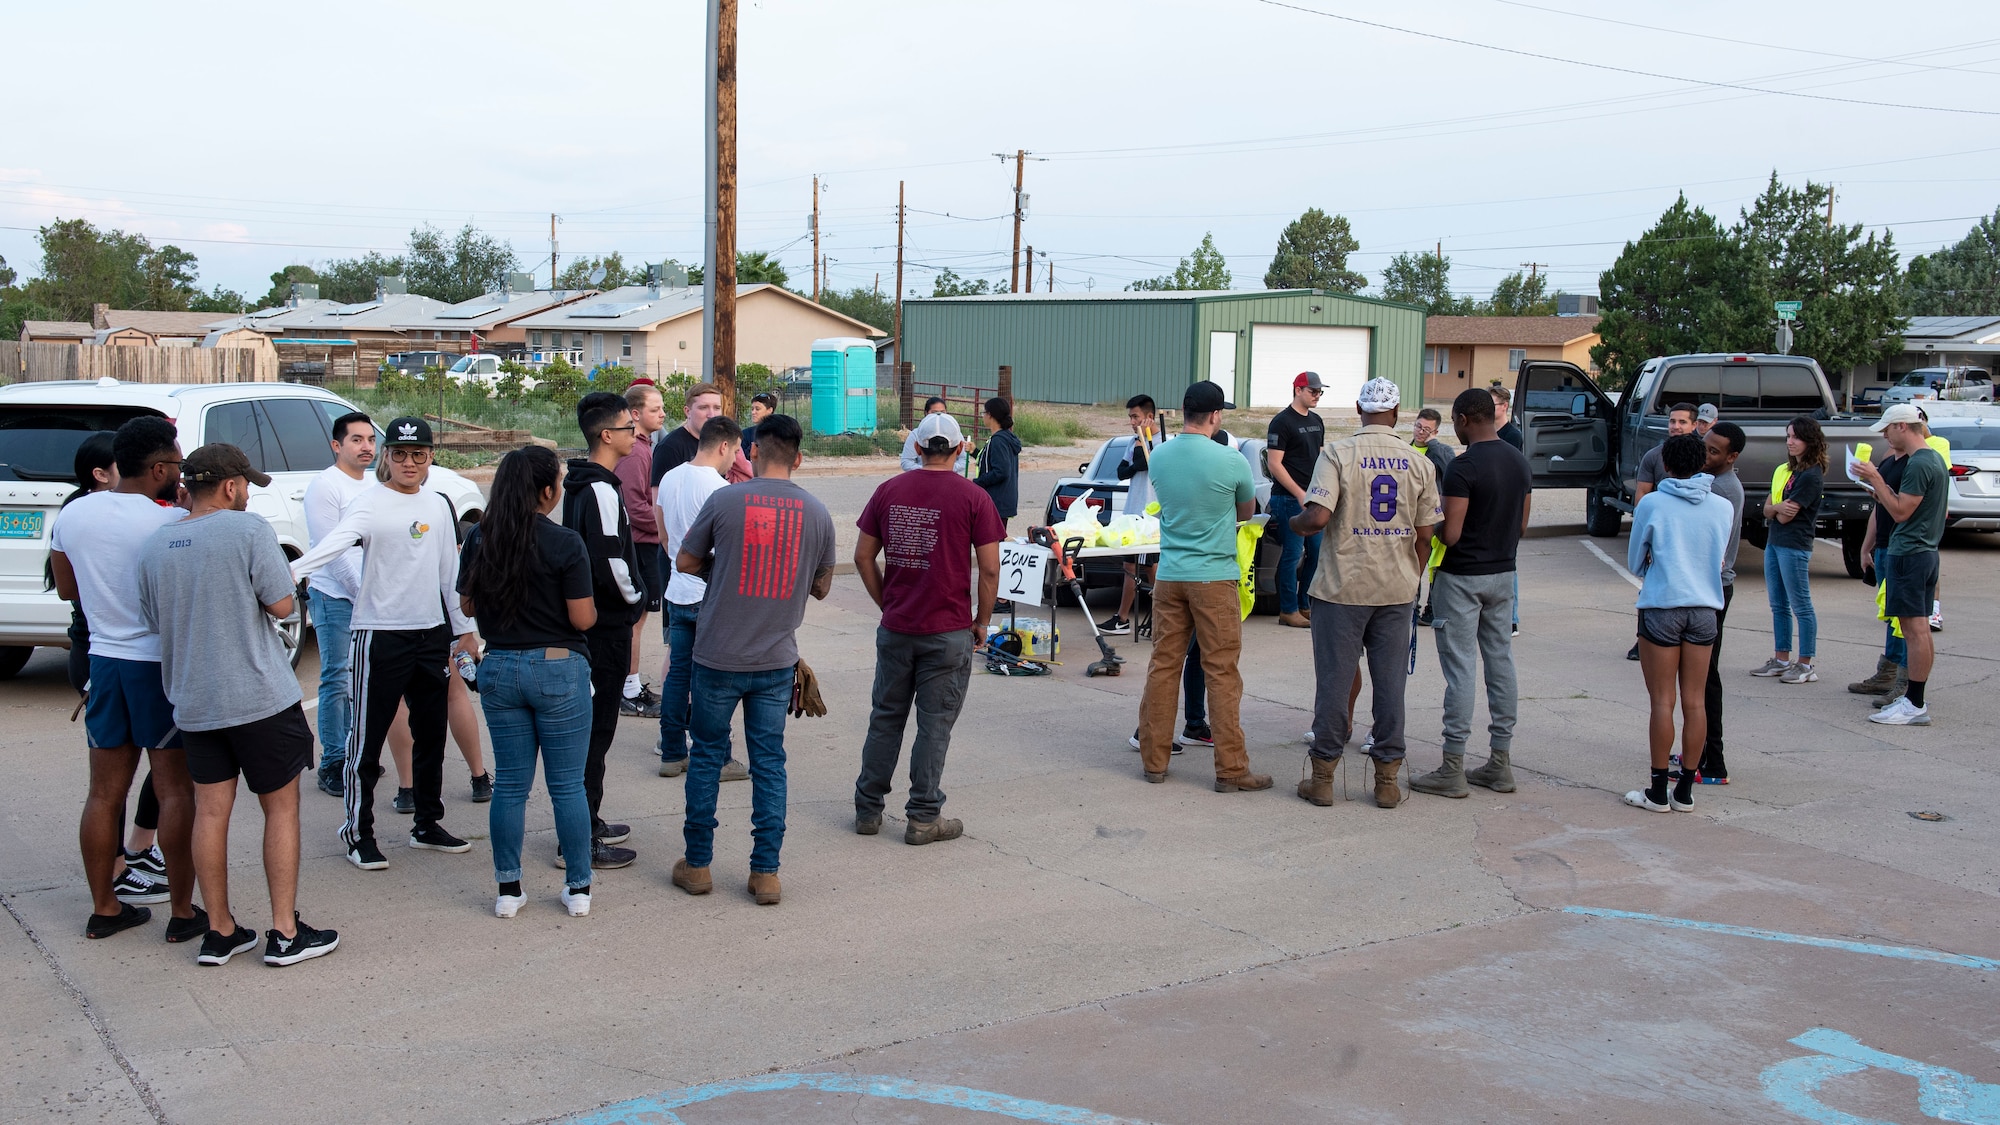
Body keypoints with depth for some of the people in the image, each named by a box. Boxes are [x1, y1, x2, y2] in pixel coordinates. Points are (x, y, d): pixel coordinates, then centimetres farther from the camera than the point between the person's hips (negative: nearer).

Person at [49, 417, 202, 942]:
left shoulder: (72, 515, 3)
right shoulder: (171, 522, -17)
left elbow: (66, 588, 14)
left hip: (104, 659, 6)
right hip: (162, 666, -6)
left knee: (104, 792, 12)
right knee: (176, 791, 2)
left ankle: (103, 908, 21)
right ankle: (182, 913, 7)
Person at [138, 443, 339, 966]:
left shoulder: (154, 545, 6)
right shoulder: (249, 530, -12)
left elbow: (154, 619, 15)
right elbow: (281, 604, -12)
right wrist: (284, 575, 7)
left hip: (193, 701, 5)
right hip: (260, 696, -5)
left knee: (211, 812, 11)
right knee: (281, 807, 6)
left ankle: (220, 932, 17)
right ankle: (285, 933, 8)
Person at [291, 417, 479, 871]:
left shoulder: (439, 506, 11)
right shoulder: (371, 503, -8)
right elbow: (336, 541, -27)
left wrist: (463, 628, 19)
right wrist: (292, 570, -44)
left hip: (432, 633, 6)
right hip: (380, 634, -6)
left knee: (431, 735, 14)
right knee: (368, 736, -1)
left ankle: (428, 825, 27)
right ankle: (359, 833, 11)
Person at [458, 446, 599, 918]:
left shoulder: (479, 540, 0)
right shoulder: (565, 544, -14)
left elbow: (467, 605, 8)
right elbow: (583, 617, -13)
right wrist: (589, 600, 7)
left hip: (499, 668, 4)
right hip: (558, 669, -4)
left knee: (509, 784, 12)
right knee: (567, 785, 6)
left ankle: (508, 890, 17)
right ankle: (578, 887, 15)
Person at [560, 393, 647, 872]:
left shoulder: (581, 483, 11)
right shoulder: (601, 490, -20)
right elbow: (609, 562, -25)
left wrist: (629, 596, 16)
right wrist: (636, 598, -8)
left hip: (588, 618, 10)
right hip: (606, 622, -10)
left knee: (591, 726, 18)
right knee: (596, 729, -4)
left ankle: (587, 821, 29)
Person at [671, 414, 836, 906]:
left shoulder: (725, 501, -9)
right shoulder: (817, 513, -2)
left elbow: (685, 561, 1)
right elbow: (822, 586, 9)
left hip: (719, 657, -2)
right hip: (778, 661, 2)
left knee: (707, 755, 12)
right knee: (769, 762, 10)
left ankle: (698, 864, 20)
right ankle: (766, 873, 11)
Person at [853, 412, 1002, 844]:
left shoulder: (889, 490, 2)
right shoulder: (972, 497, -7)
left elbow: (863, 556, 5)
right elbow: (989, 569, -9)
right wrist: (981, 621, 3)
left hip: (895, 629, 3)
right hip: (949, 631, -3)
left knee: (886, 718, 14)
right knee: (935, 723, 5)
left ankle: (868, 809, 21)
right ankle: (923, 818, 10)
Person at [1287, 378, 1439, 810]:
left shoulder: (1338, 454, -8)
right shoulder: (1419, 464, 2)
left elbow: (1317, 517, -18)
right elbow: (1425, 535, 3)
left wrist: (1294, 523, 4)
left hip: (1343, 587, -2)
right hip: (1397, 589, 3)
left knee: (1334, 679, 4)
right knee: (1390, 681, 8)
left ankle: (1323, 777, 11)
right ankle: (1387, 780, 14)